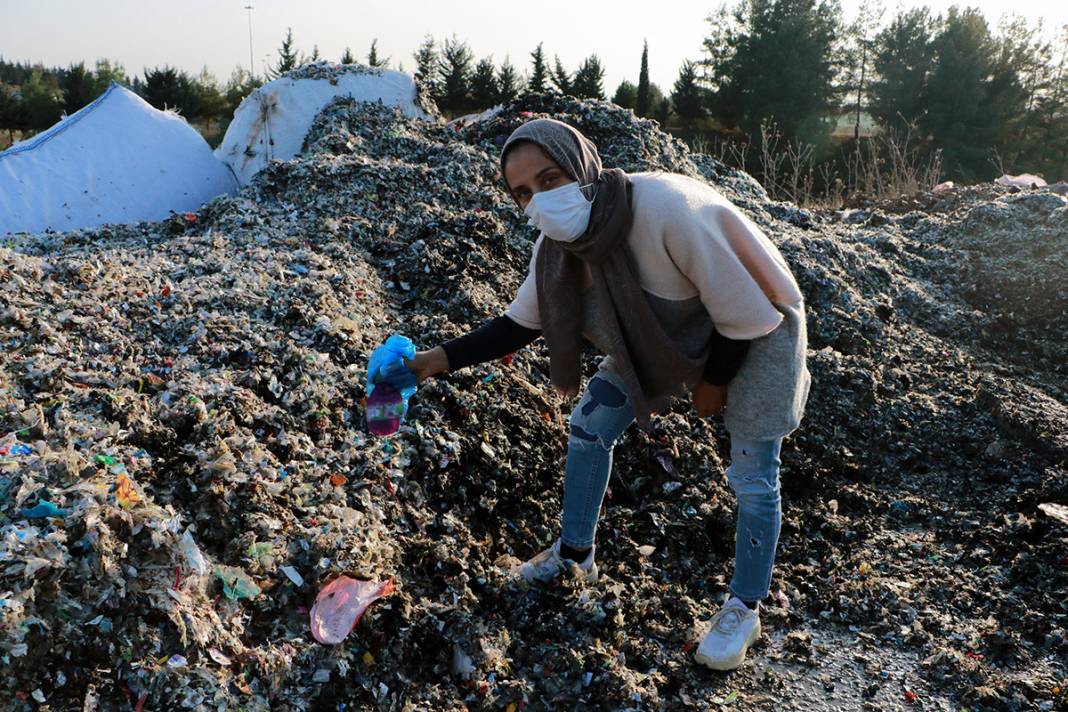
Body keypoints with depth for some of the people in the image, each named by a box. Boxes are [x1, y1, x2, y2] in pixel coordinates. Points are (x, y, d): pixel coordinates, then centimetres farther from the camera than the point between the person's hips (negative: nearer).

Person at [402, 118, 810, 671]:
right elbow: (522, 322, -3)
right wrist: (446, 358, -13)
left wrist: (714, 382, -14)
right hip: (669, 331, 6)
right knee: (589, 426, 4)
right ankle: (574, 554, 25)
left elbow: (745, 313, -28)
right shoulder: (563, 240, -17)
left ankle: (745, 609, 21)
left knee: (752, 478, -2)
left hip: (756, 332, -6)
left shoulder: (669, 210, -39)